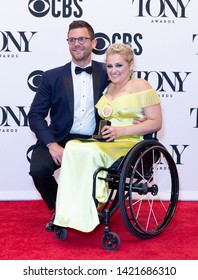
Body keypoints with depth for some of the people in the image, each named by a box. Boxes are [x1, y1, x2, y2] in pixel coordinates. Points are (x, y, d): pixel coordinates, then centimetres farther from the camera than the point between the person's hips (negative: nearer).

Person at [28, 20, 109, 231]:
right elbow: (35, 115, 2)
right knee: (38, 169, -27)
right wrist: (52, 145, -13)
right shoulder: (52, 77, 6)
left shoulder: (105, 74, 7)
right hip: (60, 141, 0)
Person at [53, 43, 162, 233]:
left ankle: (82, 216, -25)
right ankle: (69, 213, -29)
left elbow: (156, 123, -5)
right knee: (71, 147, -26)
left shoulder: (140, 86, 1)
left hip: (129, 143, -6)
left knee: (88, 152, -33)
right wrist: (100, 131, 6)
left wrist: (121, 130, -15)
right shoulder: (107, 88, 21)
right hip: (104, 141, 6)